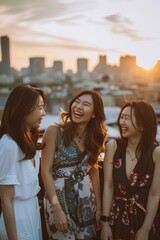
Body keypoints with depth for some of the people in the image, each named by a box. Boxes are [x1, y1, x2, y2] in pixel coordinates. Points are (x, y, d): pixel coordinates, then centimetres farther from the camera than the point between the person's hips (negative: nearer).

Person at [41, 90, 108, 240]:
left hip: (86, 199, 5)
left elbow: (93, 172, 8)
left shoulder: (95, 136, 4)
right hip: (59, 198, -4)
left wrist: (98, 206, 5)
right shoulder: (54, 131, -12)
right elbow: (46, 171, -13)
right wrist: (57, 209, -17)